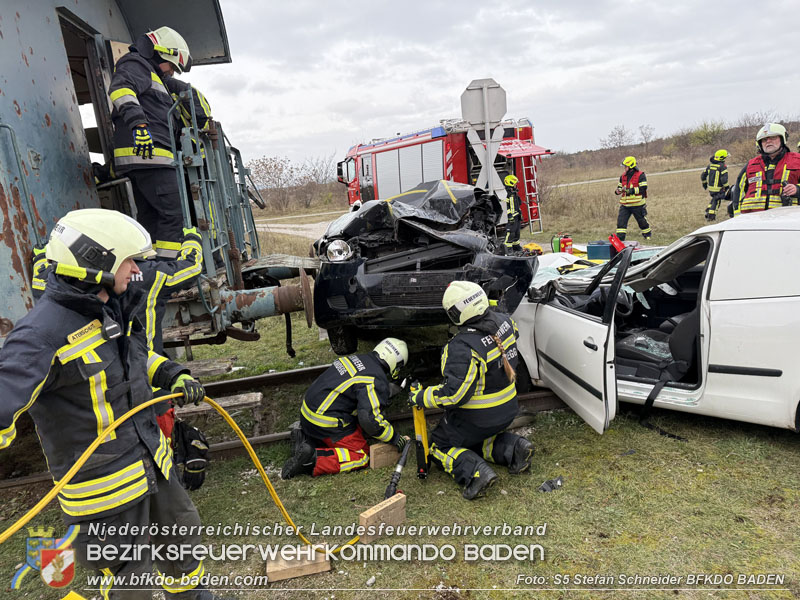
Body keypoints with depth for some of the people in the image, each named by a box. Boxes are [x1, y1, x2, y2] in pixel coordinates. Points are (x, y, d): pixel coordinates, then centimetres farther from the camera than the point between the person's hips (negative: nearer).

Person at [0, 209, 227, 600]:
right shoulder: (43, 332, -27)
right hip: (102, 484, -9)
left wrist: (173, 377, 5)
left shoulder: (114, 307, 1)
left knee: (181, 531, 28)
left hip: (151, 459, 9)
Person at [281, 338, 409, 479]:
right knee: (362, 457, -2)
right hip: (325, 423, -9)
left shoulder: (358, 358, 9)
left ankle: (306, 438, 8)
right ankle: (312, 460, -17)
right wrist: (395, 438, -8)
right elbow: (370, 418, -23)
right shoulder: (377, 381, -18)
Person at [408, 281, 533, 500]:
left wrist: (420, 397, -16)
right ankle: (512, 448, 7)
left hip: (478, 419, -8)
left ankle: (476, 472, -12)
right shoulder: (502, 321, -9)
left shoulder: (463, 348, -32)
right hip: (508, 410, 8)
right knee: (473, 439, 32)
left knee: (438, 445, 13)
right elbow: (513, 331, 17)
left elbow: (454, 393, -30)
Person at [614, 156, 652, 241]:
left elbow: (643, 189, -16)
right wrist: (618, 190, -7)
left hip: (637, 204, -4)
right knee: (621, 221, -8)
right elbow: (619, 186, 18)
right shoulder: (623, 176, 9)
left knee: (642, 221, 12)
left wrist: (630, 190, -25)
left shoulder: (640, 175, -9)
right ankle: (620, 238, -5)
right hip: (625, 205, 4)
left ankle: (648, 235, 35)